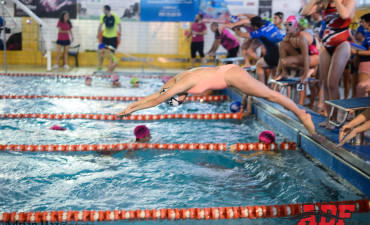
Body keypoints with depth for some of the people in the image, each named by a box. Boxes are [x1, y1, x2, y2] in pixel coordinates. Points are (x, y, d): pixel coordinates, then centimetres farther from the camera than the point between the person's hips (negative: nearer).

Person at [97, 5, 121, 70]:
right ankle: (100, 66, 15)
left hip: (113, 37, -2)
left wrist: (119, 35, -10)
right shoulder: (103, 16, -5)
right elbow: (100, 26, 6)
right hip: (105, 36, 2)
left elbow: (119, 26, -7)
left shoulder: (115, 16, -14)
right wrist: (98, 34, 4)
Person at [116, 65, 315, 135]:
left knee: (268, 94, -3)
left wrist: (131, 108, -8)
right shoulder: (174, 81, 4)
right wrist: (131, 107, 13)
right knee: (266, 94, 13)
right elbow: (154, 96, 13)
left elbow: (156, 101, -16)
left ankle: (301, 114, 3)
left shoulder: (182, 84, -20)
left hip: (231, 75, -8)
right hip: (228, 72, 8)